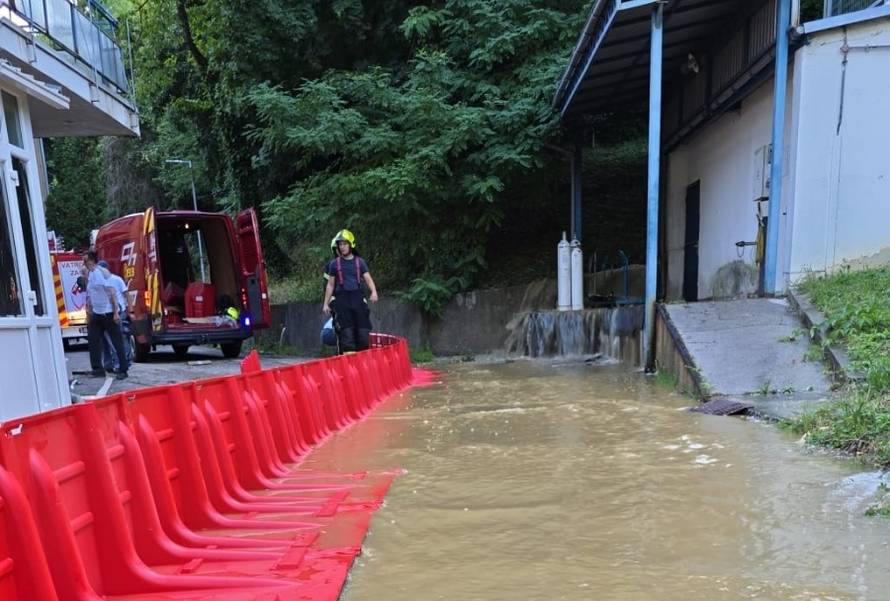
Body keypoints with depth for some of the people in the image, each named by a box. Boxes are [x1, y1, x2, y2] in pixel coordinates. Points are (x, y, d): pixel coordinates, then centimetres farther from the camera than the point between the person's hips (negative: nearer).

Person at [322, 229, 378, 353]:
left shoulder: (360, 262, 10)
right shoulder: (334, 263, 9)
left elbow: (368, 279, 5)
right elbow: (330, 285, 13)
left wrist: (374, 291, -15)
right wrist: (326, 303, 9)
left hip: (357, 297, 1)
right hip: (341, 298, -1)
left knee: (363, 331, -3)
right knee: (347, 331, -9)